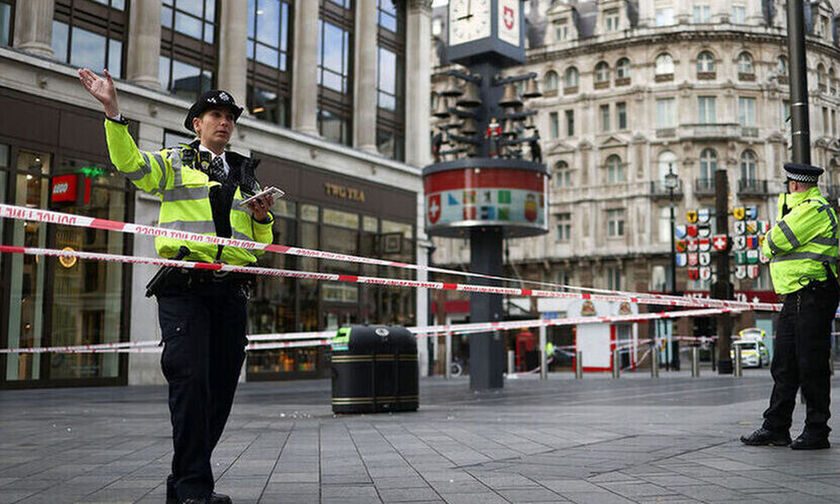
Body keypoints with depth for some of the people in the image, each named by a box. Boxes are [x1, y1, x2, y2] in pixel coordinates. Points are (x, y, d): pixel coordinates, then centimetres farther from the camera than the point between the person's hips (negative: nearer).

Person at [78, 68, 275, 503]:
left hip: (231, 292, 5)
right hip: (184, 290, -5)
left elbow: (260, 243, 26)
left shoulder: (246, 176, 25)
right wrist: (112, 111, -18)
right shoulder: (174, 163, 13)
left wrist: (262, 218, 4)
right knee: (190, 379, -15)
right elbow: (129, 163, -7)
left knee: (221, 386, 4)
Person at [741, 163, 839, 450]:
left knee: (812, 367, -4)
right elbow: (770, 248, 22)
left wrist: (769, 242, 5)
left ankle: (817, 432, 4)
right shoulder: (799, 210, 22)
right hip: (795, 298, 10)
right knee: (784, 366, 9)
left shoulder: (815, 209, -11)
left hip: (813, 297, -10)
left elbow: (776, 241, -15)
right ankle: (776, 428, 14)